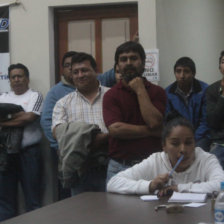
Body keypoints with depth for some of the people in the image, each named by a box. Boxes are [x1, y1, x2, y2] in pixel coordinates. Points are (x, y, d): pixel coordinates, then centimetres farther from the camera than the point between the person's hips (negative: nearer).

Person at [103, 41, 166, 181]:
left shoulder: (157, 92, 7)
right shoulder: (111, 95, 5)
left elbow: (155, 122, -9)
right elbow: (115, 129, -10)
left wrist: (140, 91, -4)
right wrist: (150, 131, -7)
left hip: (152, 165, 0)